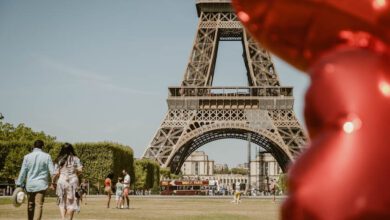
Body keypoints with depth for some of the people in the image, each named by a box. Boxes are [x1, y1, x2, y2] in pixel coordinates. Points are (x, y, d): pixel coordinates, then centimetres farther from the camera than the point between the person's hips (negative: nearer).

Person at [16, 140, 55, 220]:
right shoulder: (46, 156, -1)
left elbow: (23, 172, 3)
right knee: (39, 205, -7)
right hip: (41, 184, -2)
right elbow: (52, 171, -1)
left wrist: (19, 185, 8)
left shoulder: (27, 157, 2)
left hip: (30, 184, 2)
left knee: (30, 205, 14)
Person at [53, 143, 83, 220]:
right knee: (72, 202, 7)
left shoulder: (59, 160, 3)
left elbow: (56, 173, -2)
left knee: (62, 202, 10)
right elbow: (80, 170, -7)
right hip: (73, 181, -1)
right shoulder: (75, 159, 1)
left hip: (62, 181, 1)